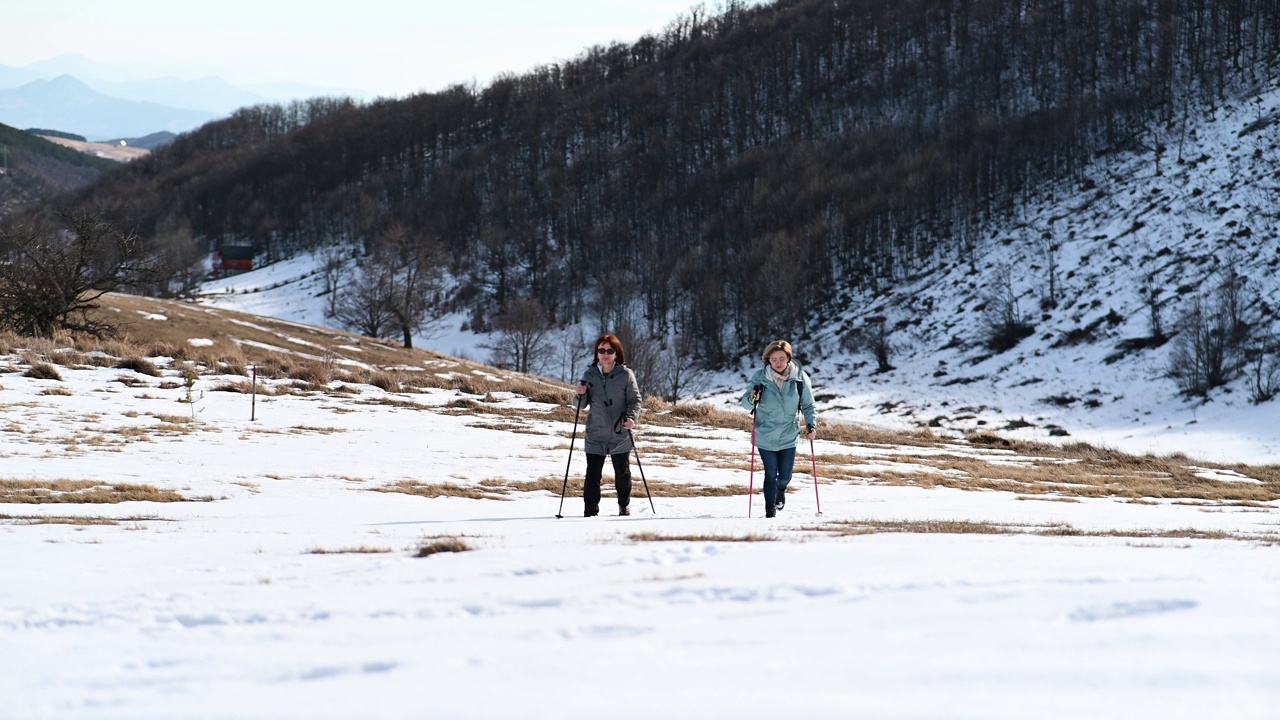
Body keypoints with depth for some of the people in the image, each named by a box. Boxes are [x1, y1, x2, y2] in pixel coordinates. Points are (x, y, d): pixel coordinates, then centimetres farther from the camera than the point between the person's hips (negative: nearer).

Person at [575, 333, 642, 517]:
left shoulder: (626, 374, -4)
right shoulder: (589, 375, 2)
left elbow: (635, 400, -3)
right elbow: (582, 405, 7)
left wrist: (631, 417, -21)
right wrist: (581, 395, -15)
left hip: (620, 435, -1)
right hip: (595, 435, 1)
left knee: (623, 472, 12)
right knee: (593, 474, -4)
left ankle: (624, 506, 32)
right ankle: (591, 511, 2)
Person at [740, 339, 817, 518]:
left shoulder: (800, 378, -9)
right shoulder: (760, 377, -10)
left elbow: (808, 405, -1)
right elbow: (746, 403, -6)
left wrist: (811, 423, -16)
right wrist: (752, 398, -28)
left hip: (789, 436, 1)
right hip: (765, 435, -1)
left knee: (784, 476, 10)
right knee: (770, 475, -1)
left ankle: (781, 490, 46)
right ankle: (770, 512, 14)